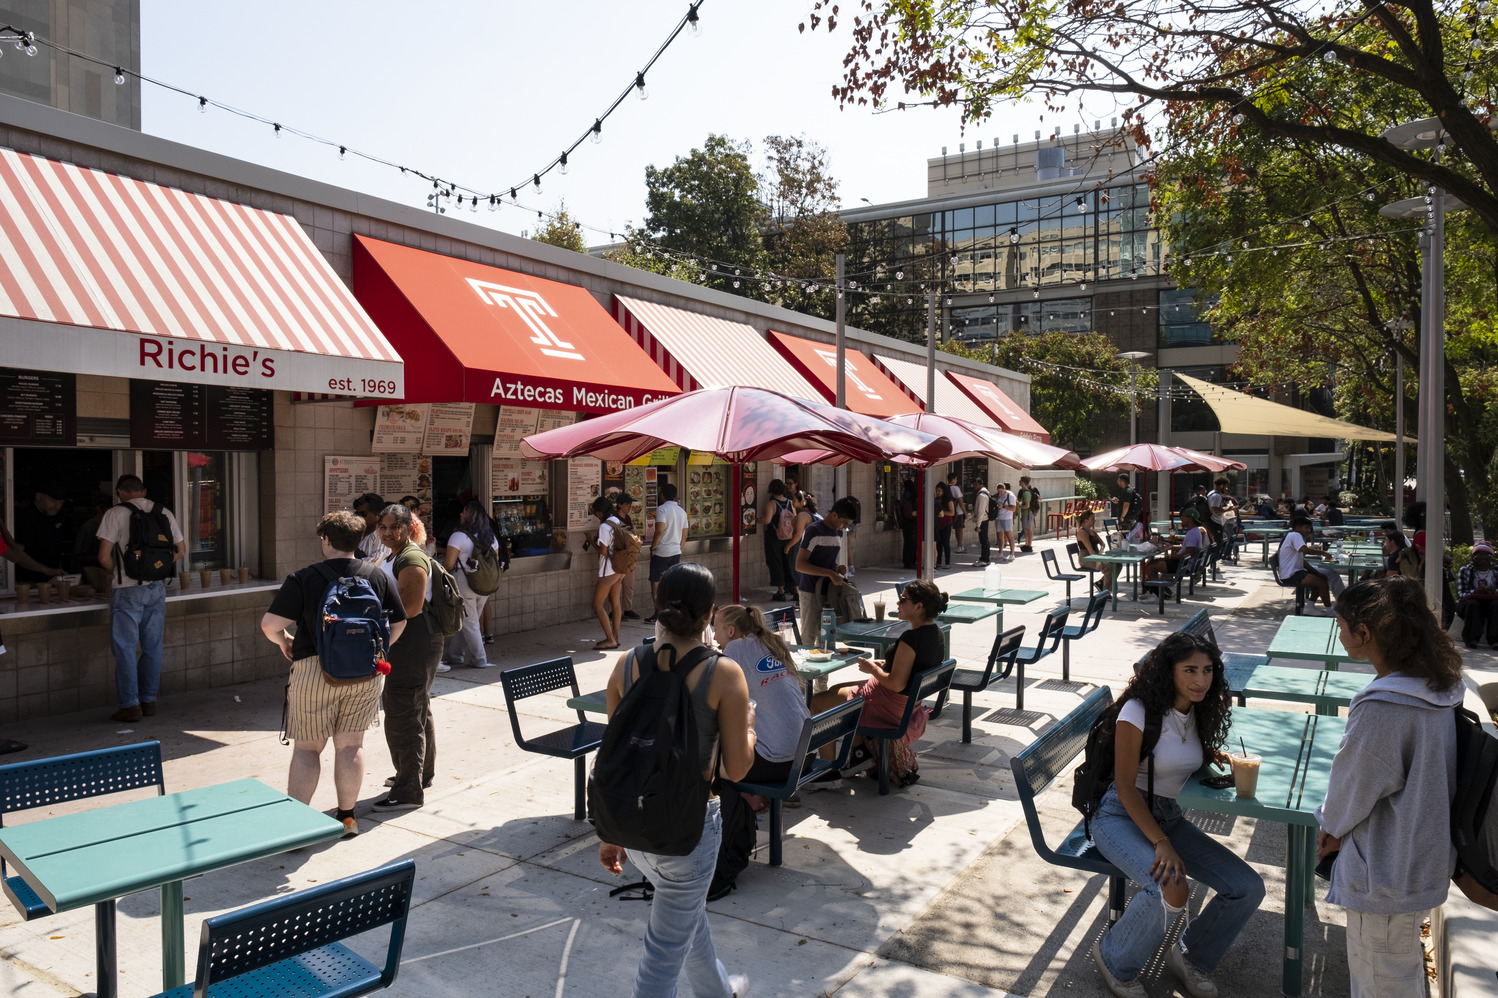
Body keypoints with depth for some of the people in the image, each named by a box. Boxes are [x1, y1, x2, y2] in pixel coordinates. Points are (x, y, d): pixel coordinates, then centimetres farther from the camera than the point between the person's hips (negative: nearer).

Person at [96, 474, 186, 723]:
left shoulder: (115, 513, -6)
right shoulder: (164, 513, 7)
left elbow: (104, 557, -10)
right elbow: (181, 551, 11)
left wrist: (115, 572, 10)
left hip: (128, 589, -4)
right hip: (157, 588, 4)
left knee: (125, 648, 3)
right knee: (152, 647, 11)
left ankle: (130, 705, 3)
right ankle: (149, 701, 16)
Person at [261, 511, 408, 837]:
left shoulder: (303, 579, -9)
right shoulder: (379, 577, 2)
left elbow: (270, 624, -14)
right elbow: (399, 623, 7)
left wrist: (284, 641, 6)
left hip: (316, 672, -3)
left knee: (306, 747, 9)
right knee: (351, 745, 13)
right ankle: (347, 816, 20)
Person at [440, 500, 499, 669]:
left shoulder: (458, 536, -13)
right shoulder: (491, 537, 6)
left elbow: (449, 564, -16)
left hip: (463, 584, -6)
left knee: (469, 623, 4)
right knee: (468, 621, 15)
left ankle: (480, 659, 6)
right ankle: (454, 655, 25)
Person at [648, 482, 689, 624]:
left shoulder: (662, 509, -11)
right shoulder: (682, 511, 11)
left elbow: (659, 531, -20)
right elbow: (684, 536, 14)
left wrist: (653, 548, -11)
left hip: (661, 552, -6)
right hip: (676, 552, 6)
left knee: (656, 583, 2)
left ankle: (658, 613, 0)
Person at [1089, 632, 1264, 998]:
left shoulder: (1198, 712, 4)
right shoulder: (1139, 710, -19)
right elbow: (1125, 786, -17)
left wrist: (1212, 757, 0)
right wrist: (1161, 843, -24)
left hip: (1169, 816, 7)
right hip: (1121, 817, -7)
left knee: (1249, 888, -6)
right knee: (1172, 889, -33)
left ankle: (1192, 956, 18)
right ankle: (1115, 961, -4)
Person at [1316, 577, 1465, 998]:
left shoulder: (1381, 709, -33)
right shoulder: (1439, 687, -4)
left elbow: (1354, 782, -18)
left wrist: (1330, 826, 3)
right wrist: (1340, 824, 11)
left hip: (1385, 875, -9)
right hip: (1425, 858, 9)